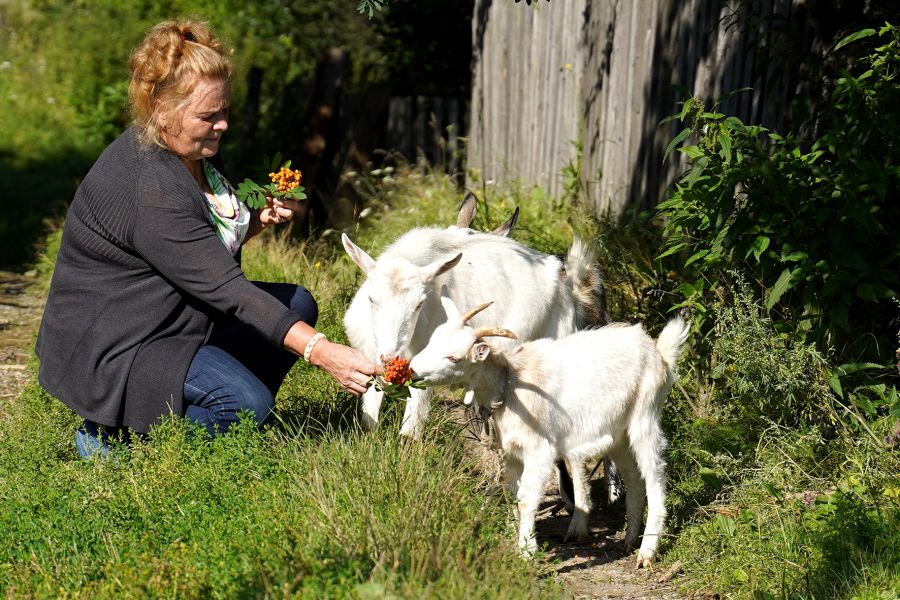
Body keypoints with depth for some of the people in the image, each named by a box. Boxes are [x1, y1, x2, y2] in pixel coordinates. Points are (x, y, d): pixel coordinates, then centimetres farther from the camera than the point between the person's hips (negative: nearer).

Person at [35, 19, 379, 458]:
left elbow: (206, 243, 19)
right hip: (112, 346, -10)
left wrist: (259, 220, -3)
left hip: (174, 317, 10)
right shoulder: (148, 190, -29)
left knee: (297, 304, 5)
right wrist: (321, 352, -36)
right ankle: (112, 437, -8)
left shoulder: (186, 153, 2)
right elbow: (226, 289, -32)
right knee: (246, 401, -28)